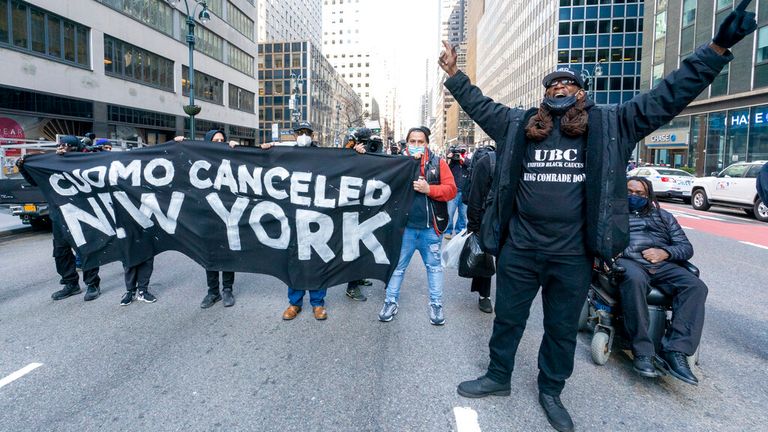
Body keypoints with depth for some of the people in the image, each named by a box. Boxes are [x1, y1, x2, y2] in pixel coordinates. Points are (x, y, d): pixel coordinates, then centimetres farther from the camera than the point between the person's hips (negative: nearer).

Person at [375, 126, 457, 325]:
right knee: (398, 265, 9)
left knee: (434, 266, 12)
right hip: (404, 226, 0)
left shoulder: (438, 162, 3)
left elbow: (451, 189, -4)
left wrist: (429, 189, -17)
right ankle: (391, 302, 22)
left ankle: (436, 304, 25)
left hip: (430, 227, 0)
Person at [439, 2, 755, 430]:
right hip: (519, 249, 1)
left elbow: (668, 96, 4)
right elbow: (480, 105, 15)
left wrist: (719, 47, 1)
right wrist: (455, 74, 14)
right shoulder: (519, 123, 6)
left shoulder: (610, 123, 4)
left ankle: (551, 391, 39)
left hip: (572, 254, 0)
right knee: (508, 318, 16)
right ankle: (498, 376, 39)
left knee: (563, 328, 17)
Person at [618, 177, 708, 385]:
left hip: (663, 265, 4)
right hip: (628, 262, -4)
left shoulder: (663, 216, 31)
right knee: (635, 280, -39)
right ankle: (642, 352, -34)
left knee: (696, 286, -26)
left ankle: (676, 351, -31)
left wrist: (665, 253, -2)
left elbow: (686, 247, 21)